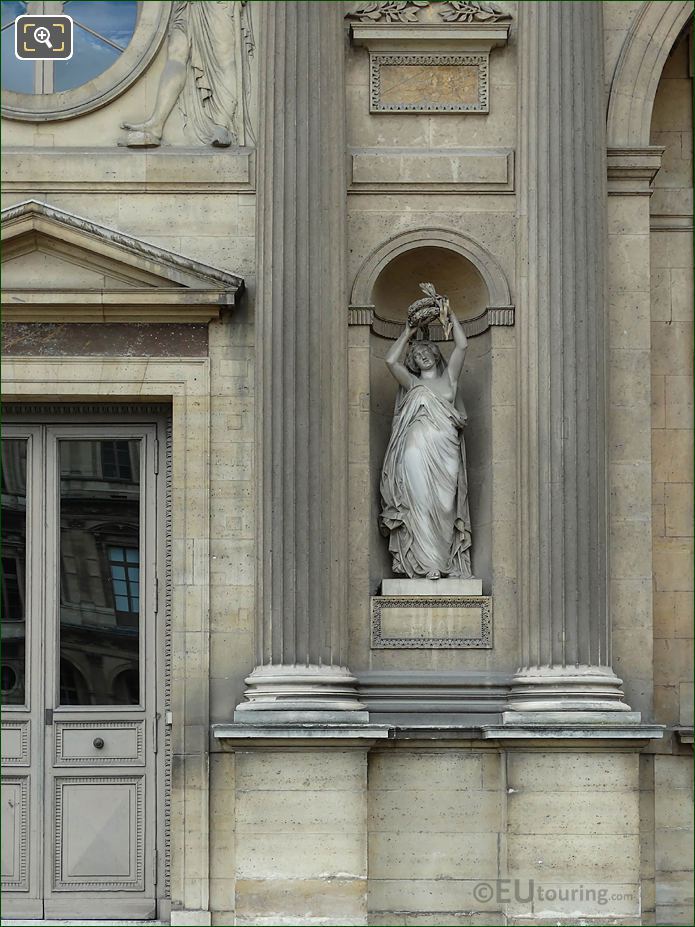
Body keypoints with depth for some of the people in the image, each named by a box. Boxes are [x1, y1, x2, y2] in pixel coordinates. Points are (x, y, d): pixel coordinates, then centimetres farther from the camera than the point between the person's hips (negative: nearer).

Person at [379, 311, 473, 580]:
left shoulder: (449, 377, 17)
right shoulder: (412, 383, 13)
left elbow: (461, 345, 9)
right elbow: (391, 360, 0)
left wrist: (450, 315, 13)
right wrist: (407, 334, 11)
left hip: (446, 453, 1)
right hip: (418, 451, -1)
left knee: (445, 506, 1)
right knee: (422, 504, -7)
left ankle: (448, 562, 3)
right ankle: (429, 564, -7)